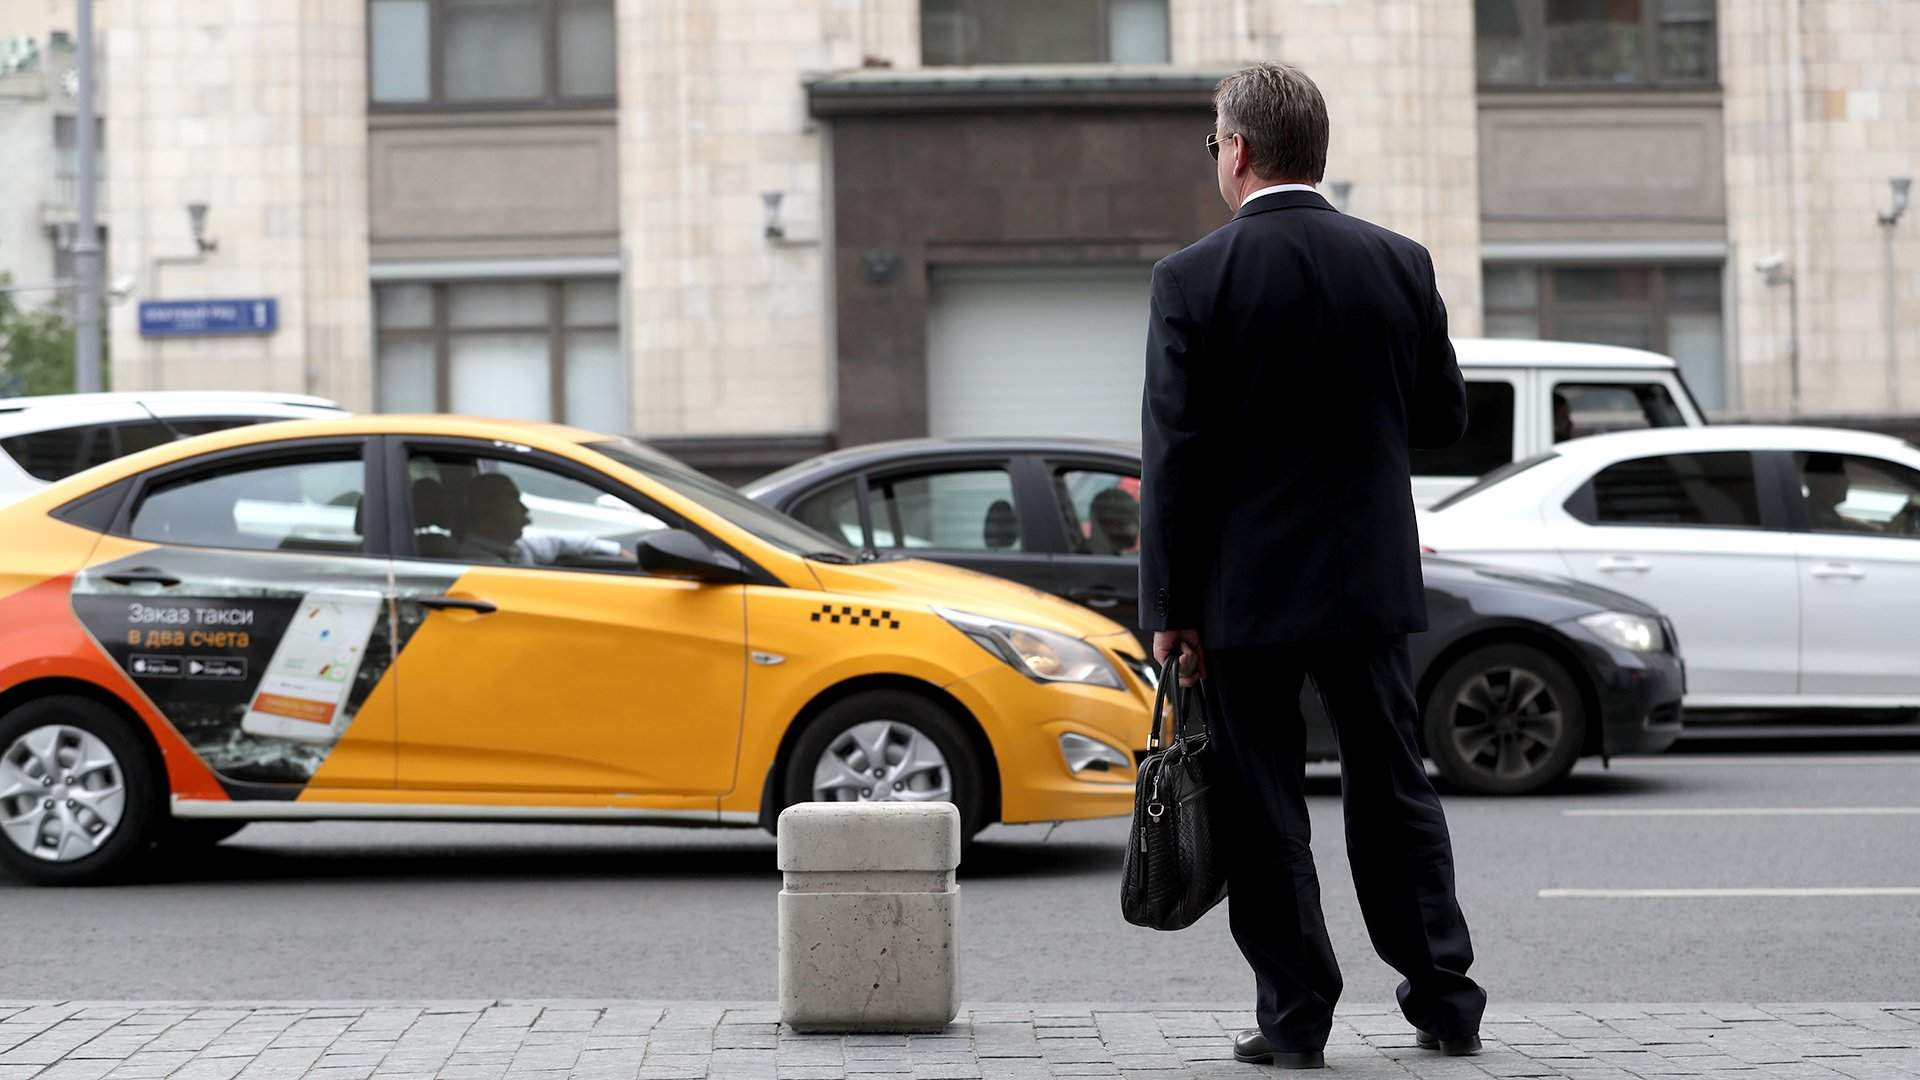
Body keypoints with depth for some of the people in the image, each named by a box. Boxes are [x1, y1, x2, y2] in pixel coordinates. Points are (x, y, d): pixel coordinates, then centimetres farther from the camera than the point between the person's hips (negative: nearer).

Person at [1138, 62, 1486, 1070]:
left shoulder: (1193, 279, -10)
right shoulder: (1400, 263, 0)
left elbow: (1174, 454, -11)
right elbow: (1443, 415, 8)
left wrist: (1169, 605, -6)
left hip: (1243, 585, -3)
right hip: (1367, 576, 4)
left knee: (1261, 806, 5)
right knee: (1393, 788, 14)